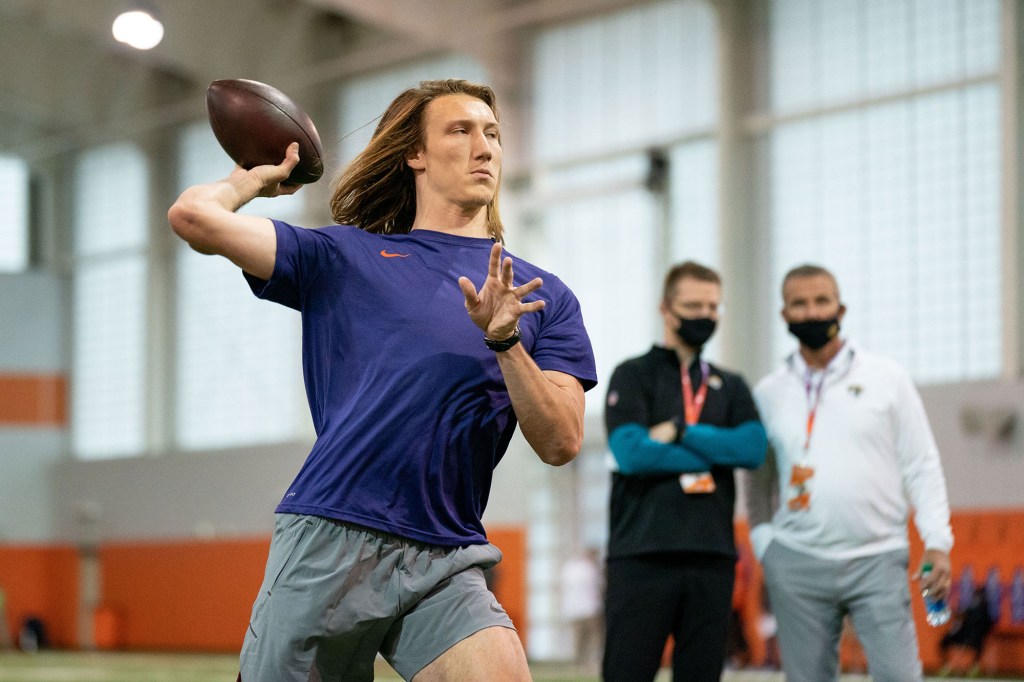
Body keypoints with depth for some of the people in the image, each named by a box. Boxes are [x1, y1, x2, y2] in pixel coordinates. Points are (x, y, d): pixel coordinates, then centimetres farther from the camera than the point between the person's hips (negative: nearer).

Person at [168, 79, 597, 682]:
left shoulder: (543, 297, 13)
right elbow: (194, 216, 0)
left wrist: (504, 340, -12)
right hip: (324, 542, 0)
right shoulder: (342, 257, 10)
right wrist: (259, 176, 19)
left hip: (444, 564, 0)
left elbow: (561, 444, 1)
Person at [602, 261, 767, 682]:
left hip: (713, 555, 4)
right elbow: (630, 452, -11)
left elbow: (754, 449, -2)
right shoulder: (634, 377, 6)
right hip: (641, 553, -4)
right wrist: (715, 452, -5)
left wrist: (680, 432, -9)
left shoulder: (730, 387, 18)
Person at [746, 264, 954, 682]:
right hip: (797, 565, 2)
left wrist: (937, 544, -4)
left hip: (877, 558, -1)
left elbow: (922, 467, 4)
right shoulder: (768, 394, 10)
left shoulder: (887, 379, 5)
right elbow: (758, 481, 16)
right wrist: (763, 544, 4)